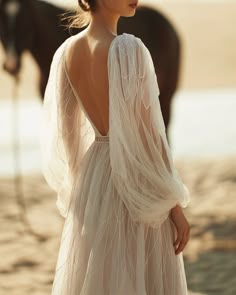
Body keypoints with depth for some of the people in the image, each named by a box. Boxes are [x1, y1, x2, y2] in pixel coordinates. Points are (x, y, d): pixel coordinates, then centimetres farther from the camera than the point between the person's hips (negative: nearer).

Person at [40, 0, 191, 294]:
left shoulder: (67, 51, 1)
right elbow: (147, 133, -18)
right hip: (135, 181, -7)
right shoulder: (128, 49, -20)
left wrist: (78, 190, 20)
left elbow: (65, 132, 8)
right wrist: (175, 206, -12)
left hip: (92, 175, 7)